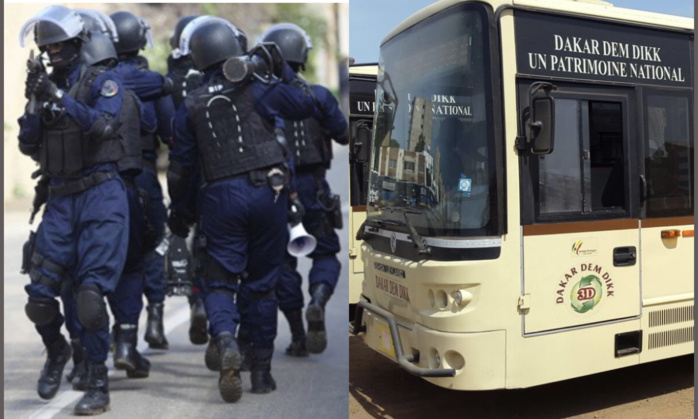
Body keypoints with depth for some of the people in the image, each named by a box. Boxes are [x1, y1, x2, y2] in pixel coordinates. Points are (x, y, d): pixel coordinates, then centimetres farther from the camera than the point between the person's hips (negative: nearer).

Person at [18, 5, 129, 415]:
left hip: (102, 194, -5)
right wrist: (35, 103, -3)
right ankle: (57, 353, 34)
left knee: (91, 291, -12)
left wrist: (60, 97, -21)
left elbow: (104, 124, -17)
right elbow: (28, 147, 9)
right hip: (61, 198, 5)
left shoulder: (103, 80, 1)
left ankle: (99, 384, 3)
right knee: (39, 296, 4)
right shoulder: (45, 85, 15)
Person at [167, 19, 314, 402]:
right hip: (266, 192, 0)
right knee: (261, 283, 10)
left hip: (220, 198, 1)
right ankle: (262, 371, 18)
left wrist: (177, 208, 22)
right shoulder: (258, 89, 0)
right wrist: (285, 72, 19)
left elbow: (179, 165, 10)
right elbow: (305, 105, 5)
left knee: (220, 280, 9)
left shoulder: (191, 106, 8)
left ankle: (225, 339, -23)